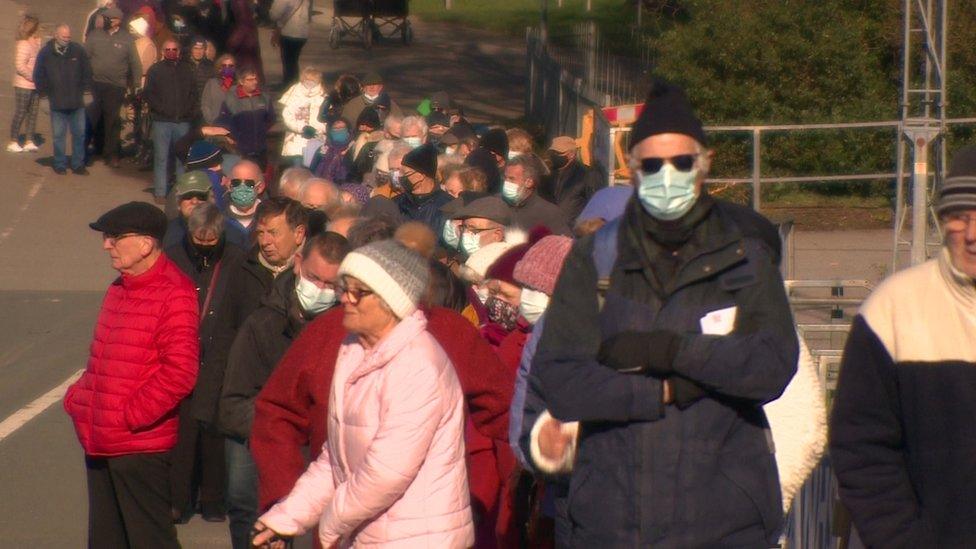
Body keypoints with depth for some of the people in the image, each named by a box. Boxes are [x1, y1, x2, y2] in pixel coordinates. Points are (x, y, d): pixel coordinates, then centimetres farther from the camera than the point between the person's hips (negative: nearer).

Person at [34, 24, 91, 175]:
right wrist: (45, 92, 3)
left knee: (79, 133, 5)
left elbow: (87, 72, 7)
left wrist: (83, 88, 4)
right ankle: (60, 165, 14)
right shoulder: (45, 53, -4)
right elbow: (39, 77, 5)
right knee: (58, 135, 4)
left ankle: (78, 164, 15)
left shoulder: (78, 51, -3)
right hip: (57, 103, -1)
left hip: (77, 102, 1)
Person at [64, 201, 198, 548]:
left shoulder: (174, 296, -15)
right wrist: (78, 397, 10)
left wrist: (130, 416, -19)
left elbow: (179, 373, -21)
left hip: (141, 445, -9)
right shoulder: (119, 291, 15)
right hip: (100, 442, 9)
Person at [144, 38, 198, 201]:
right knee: (161, 158, -3)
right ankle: (160, 192, 0)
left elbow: (193, 94, 14)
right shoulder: (155, 70, 6)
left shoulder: (186, 70, 14)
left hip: (183, 121, 2)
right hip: (162, 121, -2)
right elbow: (148, 94, 0)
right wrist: (161, 109, -9)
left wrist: (191, 111, -1)